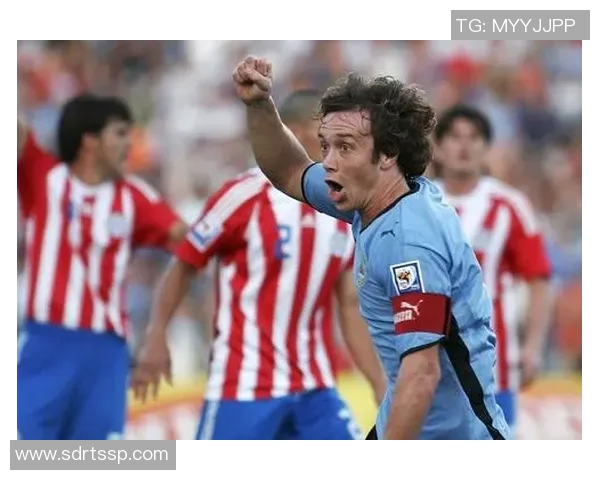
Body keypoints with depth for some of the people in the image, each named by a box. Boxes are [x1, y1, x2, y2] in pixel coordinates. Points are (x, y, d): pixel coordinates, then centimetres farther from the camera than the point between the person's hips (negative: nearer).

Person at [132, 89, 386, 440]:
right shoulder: (247, 196, -11)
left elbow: (350, 308, 12)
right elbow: (184, 265, -1)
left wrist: (381, 386, 8)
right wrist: (156, 338, -5)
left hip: (314, 389, 6)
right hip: (244, 386, -6)